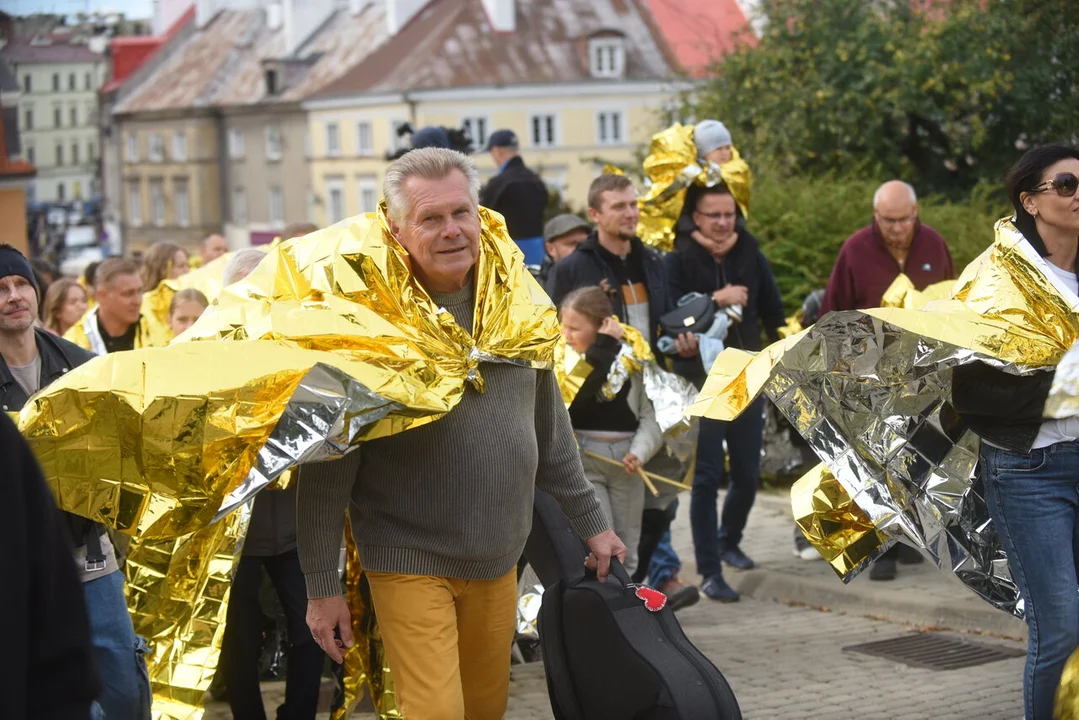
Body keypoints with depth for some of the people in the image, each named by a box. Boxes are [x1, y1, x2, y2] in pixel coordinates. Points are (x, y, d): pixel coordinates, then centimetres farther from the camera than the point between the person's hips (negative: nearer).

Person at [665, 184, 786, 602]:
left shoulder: (750, 254, 5)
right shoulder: (679, 260, -6)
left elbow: (773, 312, 13)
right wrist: (716, 300, -22)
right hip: (701, 383, -4)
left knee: (748, 474, 11)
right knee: (707, 476, -5)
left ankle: (729, 541, 37)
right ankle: (710, 572, 1)